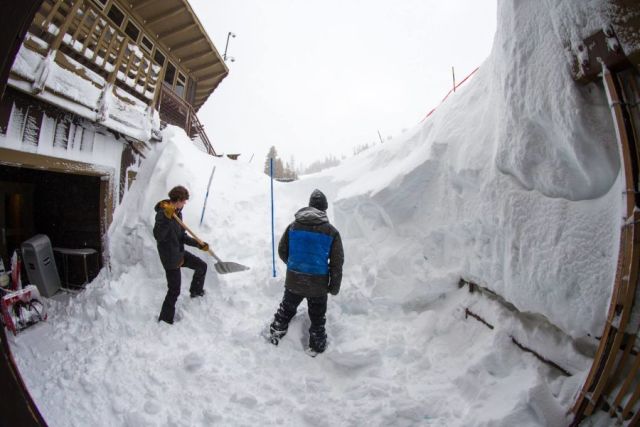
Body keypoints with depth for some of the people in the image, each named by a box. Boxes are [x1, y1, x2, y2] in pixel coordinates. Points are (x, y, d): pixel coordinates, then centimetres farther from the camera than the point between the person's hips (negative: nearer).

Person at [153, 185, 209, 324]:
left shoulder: (177, 213, 6)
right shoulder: (162, 214, -22)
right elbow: (158, 236, -36)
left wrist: (199, 244, 2)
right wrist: (167, 217, -44)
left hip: (180, 253, 8)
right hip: (170, 257, -8)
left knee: (202, 266, 20)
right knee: (174, 290, 3)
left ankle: (196, 291, 43)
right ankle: (165, 319, 22)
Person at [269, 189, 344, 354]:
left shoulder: (293, 226, -7)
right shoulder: (331, 231, -13)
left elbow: (282, 251, 3)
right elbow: (337, 262, -8)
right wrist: (334, 286, 5)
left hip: (293, 281, 2)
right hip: (318, 284, -2)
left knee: (286, 310, 26)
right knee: (317, 318, 19)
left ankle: (275, 335, 44)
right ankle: (317, 347, 35)